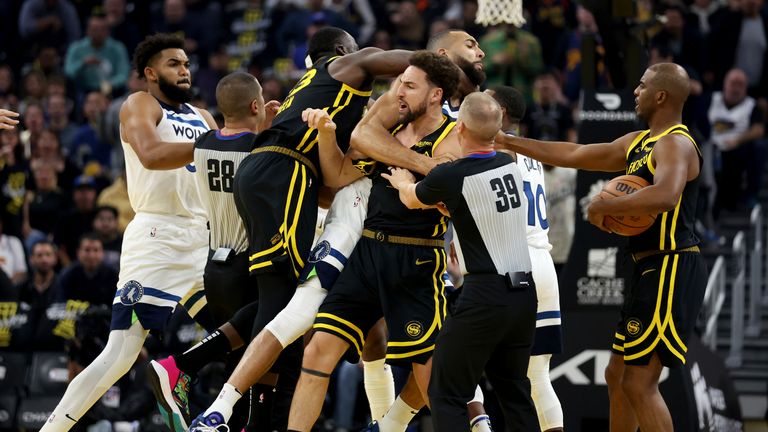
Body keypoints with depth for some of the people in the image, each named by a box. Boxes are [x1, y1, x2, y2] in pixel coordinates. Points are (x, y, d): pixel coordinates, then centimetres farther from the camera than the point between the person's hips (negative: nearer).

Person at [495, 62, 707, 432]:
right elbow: (573, 155, 23)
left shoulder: (675, 144, -15)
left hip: (672, 272, -11)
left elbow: (665, 196, -36)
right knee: (618, 374, 18)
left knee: (639, 383, -13)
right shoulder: (638, 143, 16)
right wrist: (507, 142, 23)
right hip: (650, 271, 11)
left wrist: (604, 206, -24)